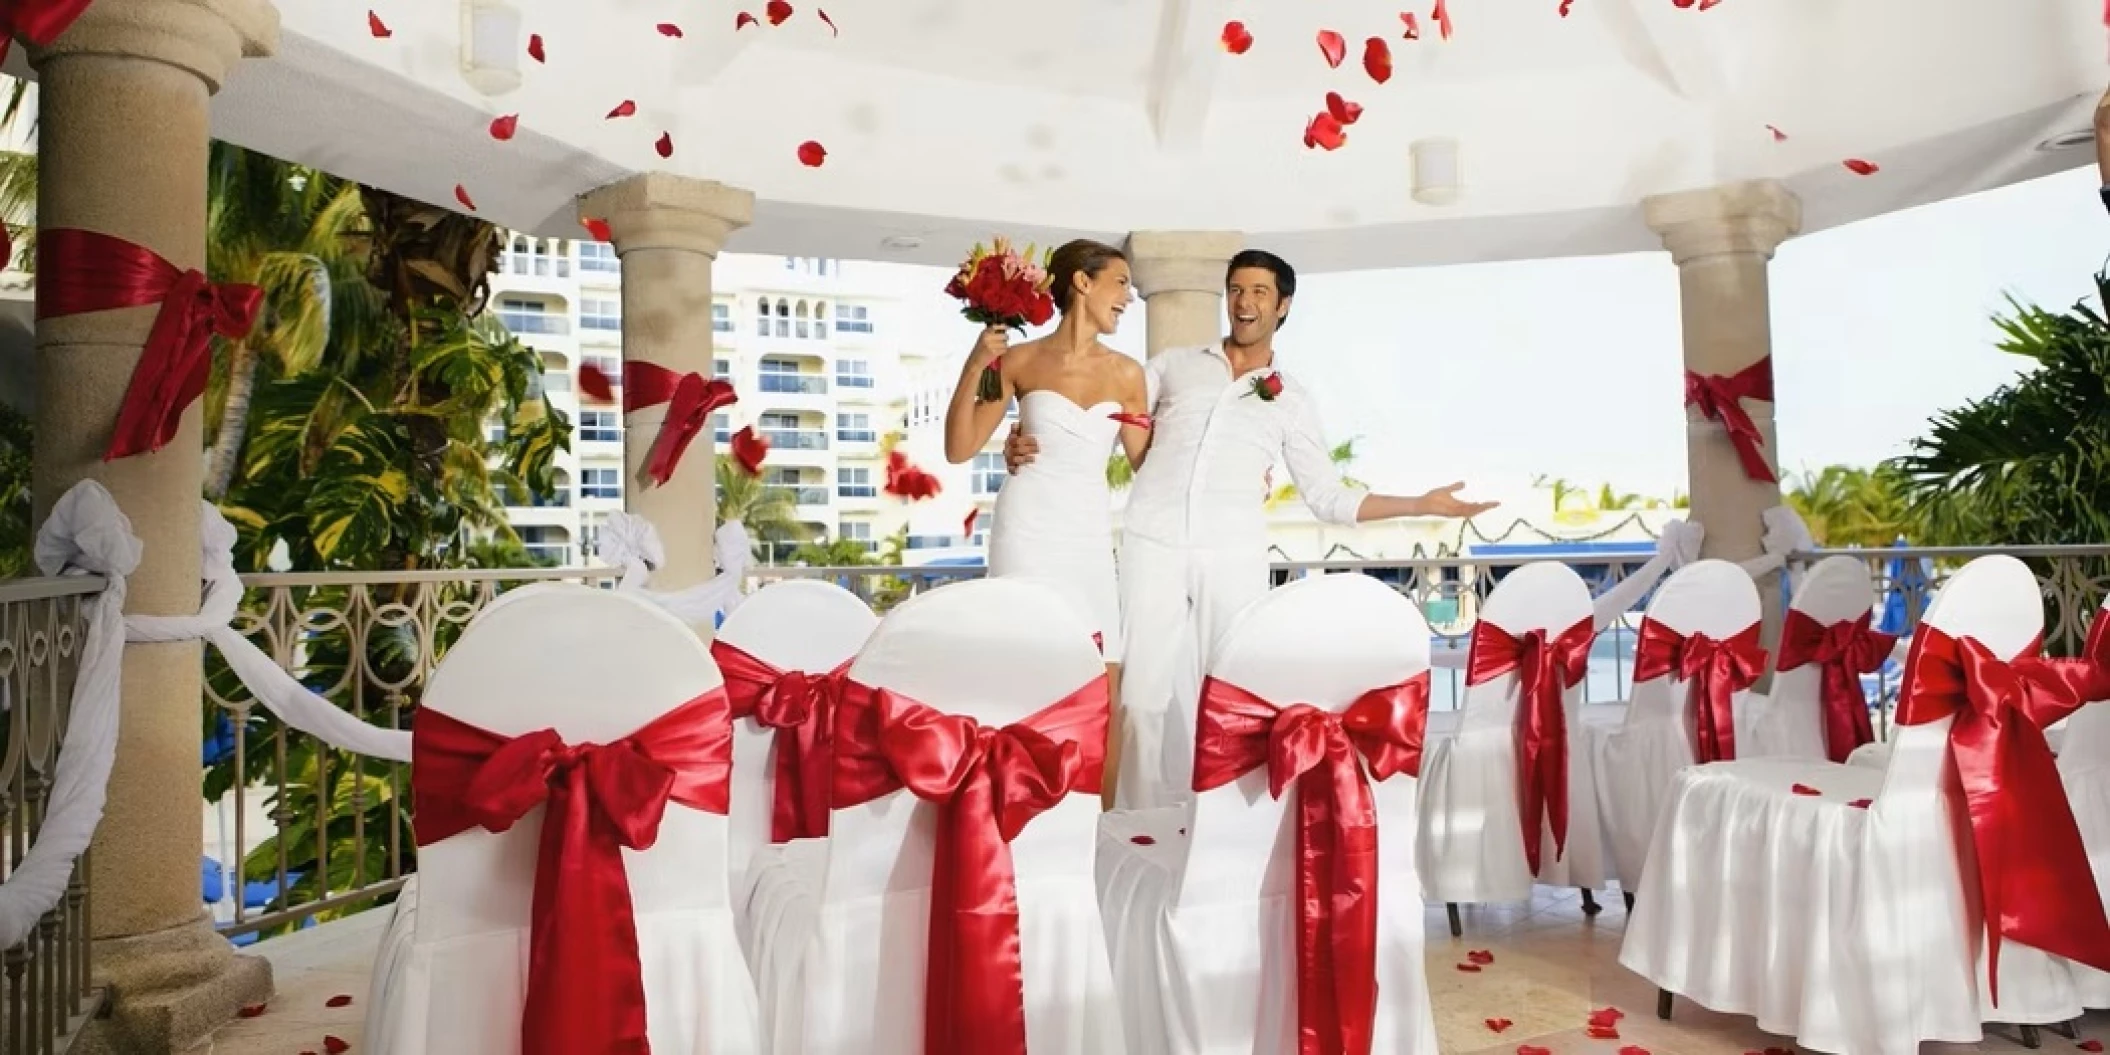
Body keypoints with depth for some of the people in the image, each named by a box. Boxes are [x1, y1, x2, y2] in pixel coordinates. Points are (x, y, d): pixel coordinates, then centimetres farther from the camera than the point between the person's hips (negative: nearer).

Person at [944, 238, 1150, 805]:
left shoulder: (1127, 373, 9)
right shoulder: (1021, 360, 1)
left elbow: (1149, 463, 14)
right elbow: (959, 449, -1)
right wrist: (975, 365, -11)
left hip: (1092, 534, 4)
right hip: (1031, 528, -3)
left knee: (1105, 692, 2)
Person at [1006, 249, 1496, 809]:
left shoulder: (1292, 401, 15)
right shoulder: (1173, 364, 16)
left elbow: (1329, 497, 13)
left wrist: (1422, 504, 4)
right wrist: (1028, 440, -4)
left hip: (1233, 556, 0)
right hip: (1153, 544, 0)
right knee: (1145, 689, -3)